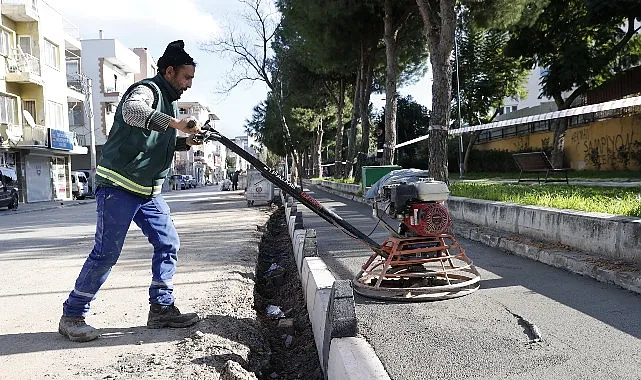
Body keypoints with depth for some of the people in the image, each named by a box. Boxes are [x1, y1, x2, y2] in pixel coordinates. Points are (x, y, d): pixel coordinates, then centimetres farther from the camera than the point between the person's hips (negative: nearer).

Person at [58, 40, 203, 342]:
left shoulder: (168, 100, 17)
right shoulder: (147, 90, -12)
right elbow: (131, 110, -37)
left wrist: (186, 141, 10)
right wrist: (176, 123, -42)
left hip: (149, 191, 9)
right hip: (119, 186, -9)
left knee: (168, 243, 3)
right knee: (106, 253, -5)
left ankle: (161, 308, 11)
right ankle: (72, 315, 10)